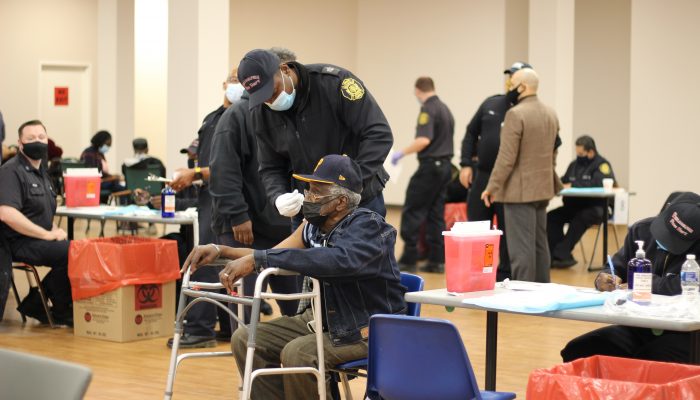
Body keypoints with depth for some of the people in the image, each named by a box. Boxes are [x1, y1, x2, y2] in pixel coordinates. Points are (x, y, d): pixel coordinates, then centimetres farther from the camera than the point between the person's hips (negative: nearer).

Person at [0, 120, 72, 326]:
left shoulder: (41, 172, 18)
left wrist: (55, 229, 3)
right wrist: (47, 234, -22)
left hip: (39, 240, 9)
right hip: (20, 244, -9)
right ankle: (60, 311, -5)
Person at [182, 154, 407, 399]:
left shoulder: (367, 226, -21)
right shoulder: (313, 226, 2)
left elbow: (338, 259, -41)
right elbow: (274, 255, 10)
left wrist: (257, 259, -43)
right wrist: (220, 251, -7)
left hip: (370, 331, -8)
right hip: (325, 320, 8)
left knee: (297, 353, -29)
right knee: (245, 340, -2)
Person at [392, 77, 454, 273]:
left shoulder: (428, 109, -13)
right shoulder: (445, 109, 15)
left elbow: (424, 140, -24)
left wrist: (402, 153, -15)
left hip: (430, 166, -9)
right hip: (445, 165, 9)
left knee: (412, 212, -3)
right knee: (436, 214, 9)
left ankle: (409, 259, -3)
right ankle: (437, 260, 7)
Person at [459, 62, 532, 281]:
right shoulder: (490, 104, 8)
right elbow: (471, 134, 13)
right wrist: (466, 164, 5)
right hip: (482, 176, 5)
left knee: (508, 232, 3)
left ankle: (504, 278, 12)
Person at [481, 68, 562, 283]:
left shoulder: (515, 114, -16)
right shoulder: (551, 113, 10)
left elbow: (506, 157, -18)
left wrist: (492, 187, -11)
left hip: (520, 190, -9)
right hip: (542, 188, 9)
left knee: (521, 246, -7)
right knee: (539, 244, 14)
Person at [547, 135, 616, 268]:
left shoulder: (601, 165, -6)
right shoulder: (574, 164, 18)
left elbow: (597, 184, -22)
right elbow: (563, 182, 21)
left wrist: (573, 185, -19)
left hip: (595, 208, -7)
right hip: (574, 206, 7)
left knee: (581, 218, -37)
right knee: (551, 216, -16)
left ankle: (561, 254, -34)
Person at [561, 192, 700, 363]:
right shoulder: (642, 230, 5)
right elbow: (618, 265, 17)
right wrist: (607, 278, -8)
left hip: (680, 335, -6)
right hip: (636, 329, 6)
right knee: (575, 351, -10)